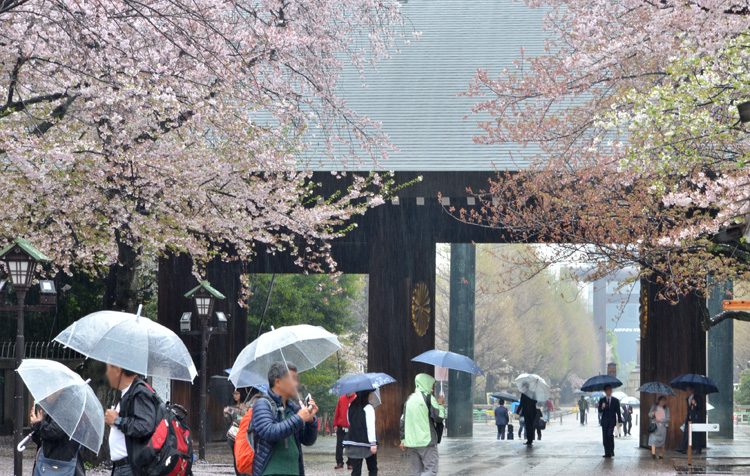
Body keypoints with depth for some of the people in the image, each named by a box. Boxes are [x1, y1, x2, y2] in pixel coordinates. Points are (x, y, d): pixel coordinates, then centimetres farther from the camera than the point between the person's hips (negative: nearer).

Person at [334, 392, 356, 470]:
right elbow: (337, 412, 10)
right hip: (341, 428, 2)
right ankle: (339, 463, 9)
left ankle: (350, 463, 10)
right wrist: (335, 424, 5)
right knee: (339, 445, 2)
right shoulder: (341, 399, 8)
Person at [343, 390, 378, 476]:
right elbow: (370, 426, -17)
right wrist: (373, 443, -20)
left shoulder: (351, 407, 9)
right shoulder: (368, 407, -10)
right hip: (366, 442, -5)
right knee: (372, 469, 10)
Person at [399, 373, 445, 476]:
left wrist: (403, 440, 19)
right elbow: (439, 417, -9)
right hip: (426, 441, -7)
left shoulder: (409, 399, 14)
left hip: (411, 443, 7)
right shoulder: (428, 398, -6)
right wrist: (441, 405, 7)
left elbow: (402, 421, 15)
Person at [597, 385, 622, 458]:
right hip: (604, 421, 2)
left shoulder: (615, 400, 7)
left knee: (610, 434, -21)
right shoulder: (602, 400, 8)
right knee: (605, 437, -1)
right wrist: (602, 407, -20)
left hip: (612, 421, -2)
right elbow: (599, 411, 2)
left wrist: (620, 421, 1)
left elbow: (618, 411, 8)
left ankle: (611, 451, -8)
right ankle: (607, 453, 6)